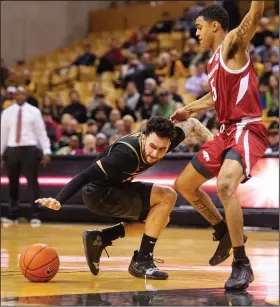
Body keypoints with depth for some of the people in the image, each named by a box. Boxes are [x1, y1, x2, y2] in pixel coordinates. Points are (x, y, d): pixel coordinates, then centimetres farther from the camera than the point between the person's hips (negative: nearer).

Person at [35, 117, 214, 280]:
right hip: (98, 194, -8)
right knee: (167, 197, -17)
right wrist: (58, 200, -41)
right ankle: (142, 261, -10)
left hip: (115, 187, 8)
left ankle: (99, 239, 12)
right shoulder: (126, 153, -33)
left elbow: (191, 124, 6)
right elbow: (86, 176, -32)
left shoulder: (162, 143, -12)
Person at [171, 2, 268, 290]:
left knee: (225, 185, -34)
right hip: (226, 132, 10)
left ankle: (242, 265, -26)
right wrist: (189, 109, 37)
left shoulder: (233, 43, -7)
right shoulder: (214, 61, 17)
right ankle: (224, 232, 32)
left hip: (247, 129, -10)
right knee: (184, 185, 18)